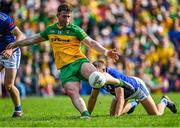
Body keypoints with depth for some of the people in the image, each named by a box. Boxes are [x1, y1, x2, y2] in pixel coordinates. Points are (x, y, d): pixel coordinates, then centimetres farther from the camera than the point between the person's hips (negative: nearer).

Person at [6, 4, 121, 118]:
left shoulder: (75, 30, 3)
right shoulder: (50, 30, 16)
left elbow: (91, 43, -2)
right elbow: (35, 38, 32)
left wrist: (106, 52, -17)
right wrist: (16, 44, 38)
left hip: (79, 61, -3)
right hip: (65, 68, 3)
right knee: (72, 92, -22)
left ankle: (119, 82, -9)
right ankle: (85, 113, -32)